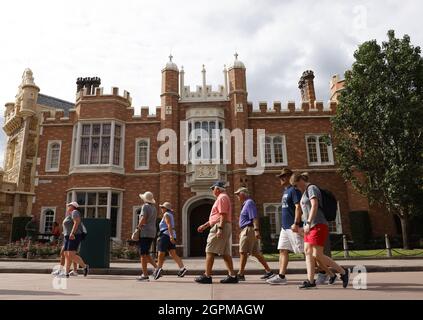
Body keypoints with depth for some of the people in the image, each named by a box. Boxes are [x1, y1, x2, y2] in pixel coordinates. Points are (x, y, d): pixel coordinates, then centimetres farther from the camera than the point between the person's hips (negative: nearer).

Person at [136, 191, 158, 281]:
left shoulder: (145, 206, -8)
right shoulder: (154, 208, 17)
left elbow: (143, 219, -19)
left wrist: (138, 227, -6)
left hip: (145, 233, -8)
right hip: (152, 233, 8)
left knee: (143, 254, -3)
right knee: (146, 254, 16)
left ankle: (145, 275, -2)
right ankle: (156, 267, 3)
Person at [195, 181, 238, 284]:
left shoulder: (222, 198, -8)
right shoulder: (222, 198, 24)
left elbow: (223, 215, -20)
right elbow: (216, 217, 27)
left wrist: (220, 229, -26)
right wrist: (205, 225, 27)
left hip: (220, 227, -10)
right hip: (225, 228, 10)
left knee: (210, 251, -7)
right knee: (225, 253, 8)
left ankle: (207, 276, -6)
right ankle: (232, 275, 7)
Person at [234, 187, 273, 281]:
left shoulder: (249, 203, -10)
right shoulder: (245, 204, 20)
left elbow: (254, 218, -20)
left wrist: (256, 230, -27)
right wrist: (242, 232, 27)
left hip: (248, 230, -10)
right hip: (246, 230, 10)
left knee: (243, 252, -6)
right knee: (256, 253, 10)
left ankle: (241, 274, -1)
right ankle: (268, 271, 14)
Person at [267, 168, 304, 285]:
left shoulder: (294, 190, -11)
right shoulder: (285, 191, 18)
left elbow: (298, 207, -20)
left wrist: (296, 223, -27)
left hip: (293, 227, -10)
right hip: (285, 227, 10)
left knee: (304, 251, -4)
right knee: (283, 250, 7)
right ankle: (281, 276, 10)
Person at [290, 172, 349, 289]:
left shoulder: (312, 188, -8)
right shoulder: (306, 192, 20)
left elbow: (314, 206, -22)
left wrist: (308, 223, -30)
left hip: (318, 226, -10)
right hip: (311, 227, 10)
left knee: (317, 255, -9)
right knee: (308, 252, 2)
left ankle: (343, 272, 6)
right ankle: (310, 280, 5)